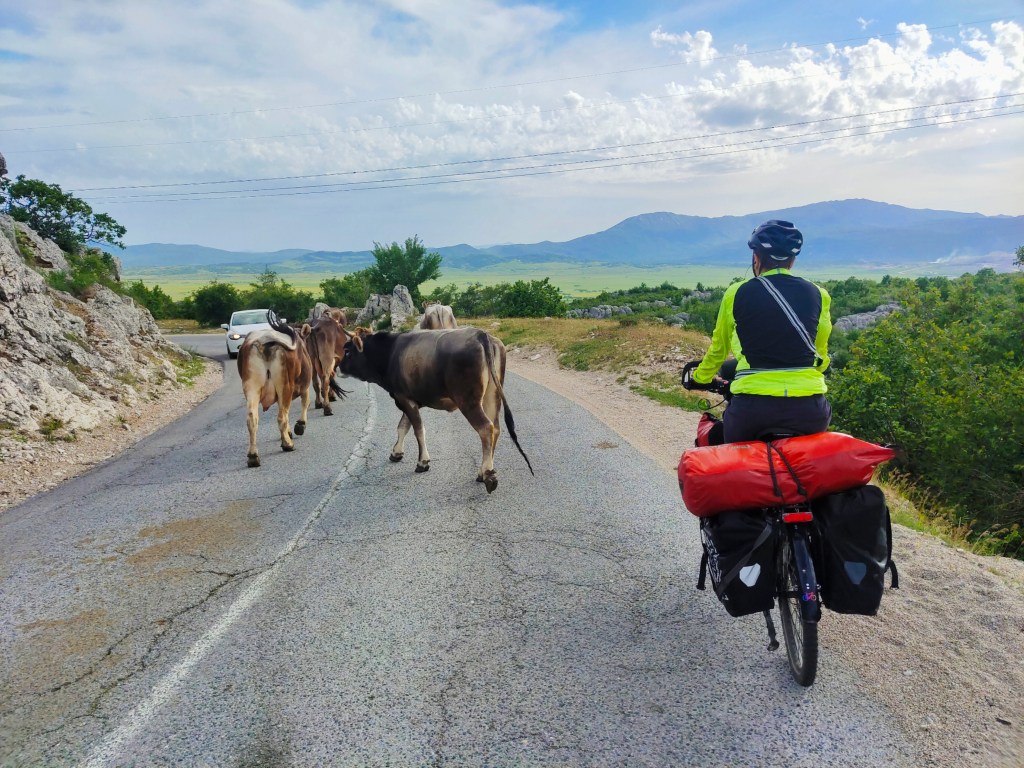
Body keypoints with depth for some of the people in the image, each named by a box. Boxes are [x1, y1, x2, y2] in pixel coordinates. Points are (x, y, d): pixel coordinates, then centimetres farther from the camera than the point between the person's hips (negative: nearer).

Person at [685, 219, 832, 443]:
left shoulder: (737, 293, 3)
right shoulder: (817, 294, 8)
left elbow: (718, 348, 16)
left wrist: (701, 377, 36)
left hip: (753, 405, -2)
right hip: (809, 408, 2)